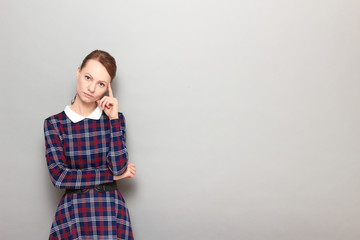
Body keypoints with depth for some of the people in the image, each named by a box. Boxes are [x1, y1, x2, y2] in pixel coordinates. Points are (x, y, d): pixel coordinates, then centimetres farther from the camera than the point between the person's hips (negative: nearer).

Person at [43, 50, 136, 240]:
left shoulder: (114, 119, 3)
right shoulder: (54, 124, 1)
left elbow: (118, 167, -8)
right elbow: (59, 177, -7)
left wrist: (113, 119, -9)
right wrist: (112, 175, -6)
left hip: (110, 209, 1)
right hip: (72, 210, 0)